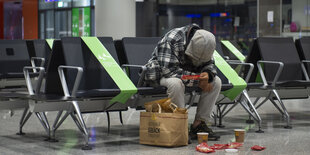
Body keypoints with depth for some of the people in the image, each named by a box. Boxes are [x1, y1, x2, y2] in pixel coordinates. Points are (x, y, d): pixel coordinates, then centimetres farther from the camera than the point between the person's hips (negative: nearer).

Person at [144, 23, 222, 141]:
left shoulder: (204, 42, -9)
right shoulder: (171, 40, -31)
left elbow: (209, 64, -1)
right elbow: (169, 70, -35)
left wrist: (208, 74, -27)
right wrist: (197, 80, -33)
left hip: (186, 73, 7)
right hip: (160, 73, -7)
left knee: (216, 82, -11)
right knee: (176, 83, -41)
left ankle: (199, 124, -11)